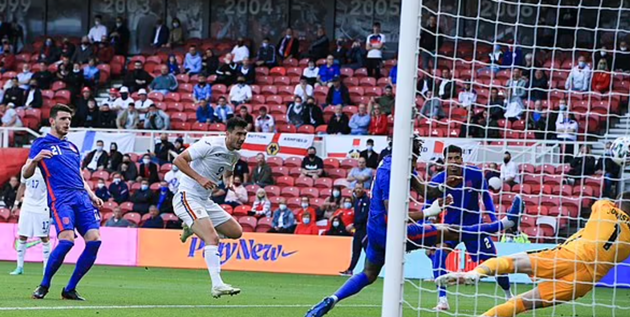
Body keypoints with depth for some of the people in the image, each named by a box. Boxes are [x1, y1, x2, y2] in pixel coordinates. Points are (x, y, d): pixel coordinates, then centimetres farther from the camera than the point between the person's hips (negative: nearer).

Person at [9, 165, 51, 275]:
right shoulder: (26, 168, 6)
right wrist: (17, 203, 18)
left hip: (43, 208, -4)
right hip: (27, 207, 4)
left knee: (44, 237, -2)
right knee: (22, 236, 3)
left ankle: (46, 267, 8)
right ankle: (20, 267, 12)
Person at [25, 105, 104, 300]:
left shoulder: (72, 147, 26)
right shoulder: (41, 144, 7)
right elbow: (26, 174, 1)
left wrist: (91, 195, 17)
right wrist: (35, 160, -19)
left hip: (81, 198, 6)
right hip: (60, 198, -6)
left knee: (94, 240, -10)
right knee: (67, 239, -25)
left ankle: (70, 289, 1)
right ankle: (44, 285, -6)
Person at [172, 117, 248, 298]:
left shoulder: (234, 155, 8)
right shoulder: (210, 144, -16)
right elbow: (179, 160, -17)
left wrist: (229, 181, 4)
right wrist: (200, 178, -26)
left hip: (204, 201, 9)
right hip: (187, 197, -9)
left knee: (236, 232, 8)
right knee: (212, 238, -25)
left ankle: (193, 228, 25)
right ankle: (217, 285, -31)